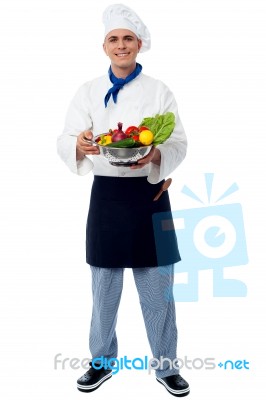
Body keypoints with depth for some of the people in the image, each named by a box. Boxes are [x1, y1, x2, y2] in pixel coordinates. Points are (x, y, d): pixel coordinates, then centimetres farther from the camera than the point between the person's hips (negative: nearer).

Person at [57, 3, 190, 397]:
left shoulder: (160, 91, 1)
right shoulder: (88, 91, 4)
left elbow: (179, 144, -3)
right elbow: (65, 140, -2)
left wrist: (157, 155, -26)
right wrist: (79, 145, -26)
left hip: (150, 193, -1)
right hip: (107, 194, 1)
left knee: (158, 287, 7)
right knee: (104, 287, 12)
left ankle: (166, 366, 27)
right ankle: (102, 361, 33)